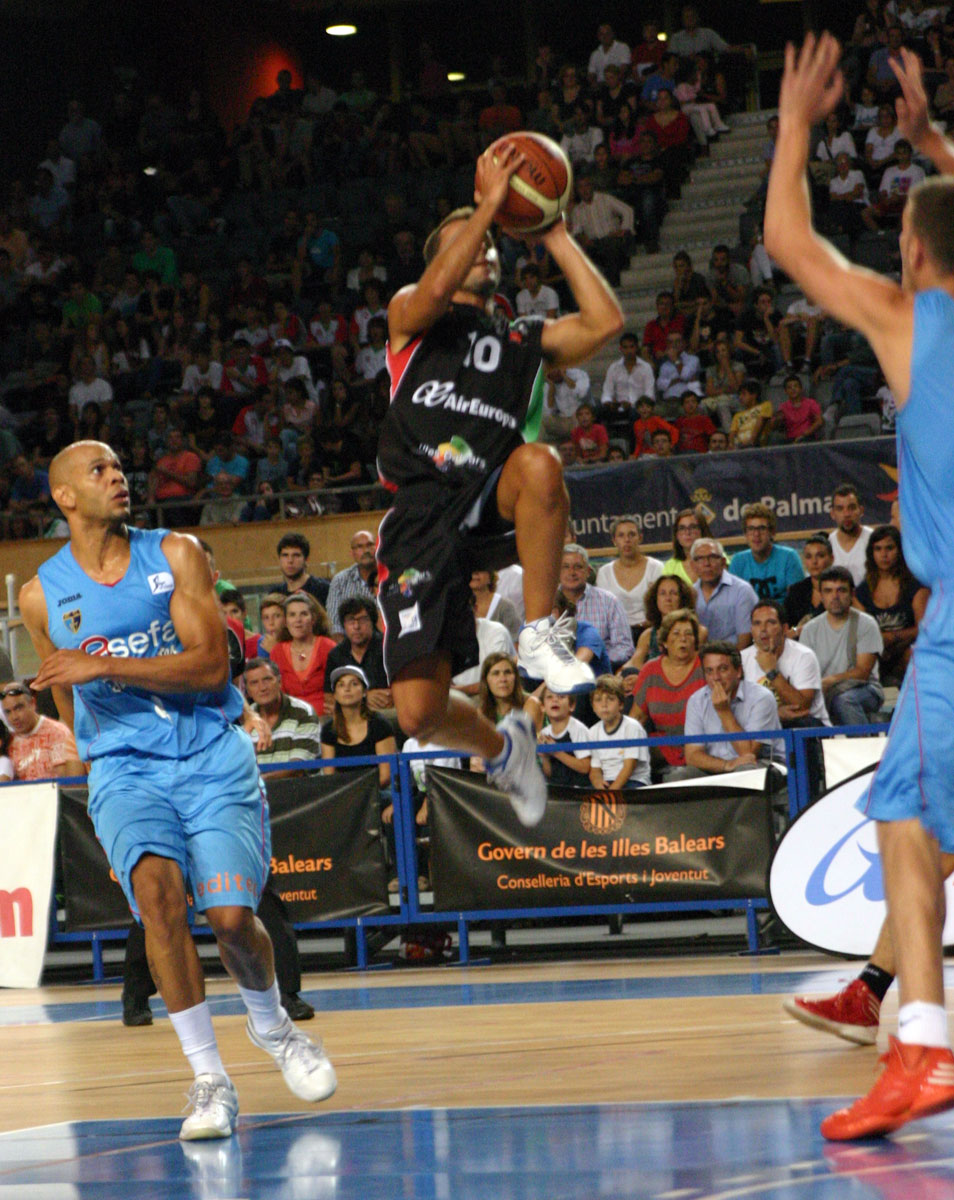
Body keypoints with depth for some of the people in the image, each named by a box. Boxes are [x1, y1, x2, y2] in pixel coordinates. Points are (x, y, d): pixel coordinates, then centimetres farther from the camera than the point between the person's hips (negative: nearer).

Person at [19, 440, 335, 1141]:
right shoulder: (42, 596, 3)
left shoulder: (175, 555, -2)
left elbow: (211, 666, -13)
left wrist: (105, 665, -20)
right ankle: (210, 1080, -19)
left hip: (212, 756, 0)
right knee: (157, 888, -27)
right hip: (123, 769, 0)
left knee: (232, 914, -13)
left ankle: (272, 1025, 23)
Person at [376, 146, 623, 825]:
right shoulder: (411, 318, 13)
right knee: (420, 713, -10)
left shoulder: (523, 343, 23)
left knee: (538, 464, -37)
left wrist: (555, 237, 10)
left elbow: (606, 321, 6)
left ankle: (539, 636, -22)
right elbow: (437, 291, -13)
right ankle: (502, 748, 27)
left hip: (491, 505, 2)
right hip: (421, 525, -2)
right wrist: (489, 204, -11)